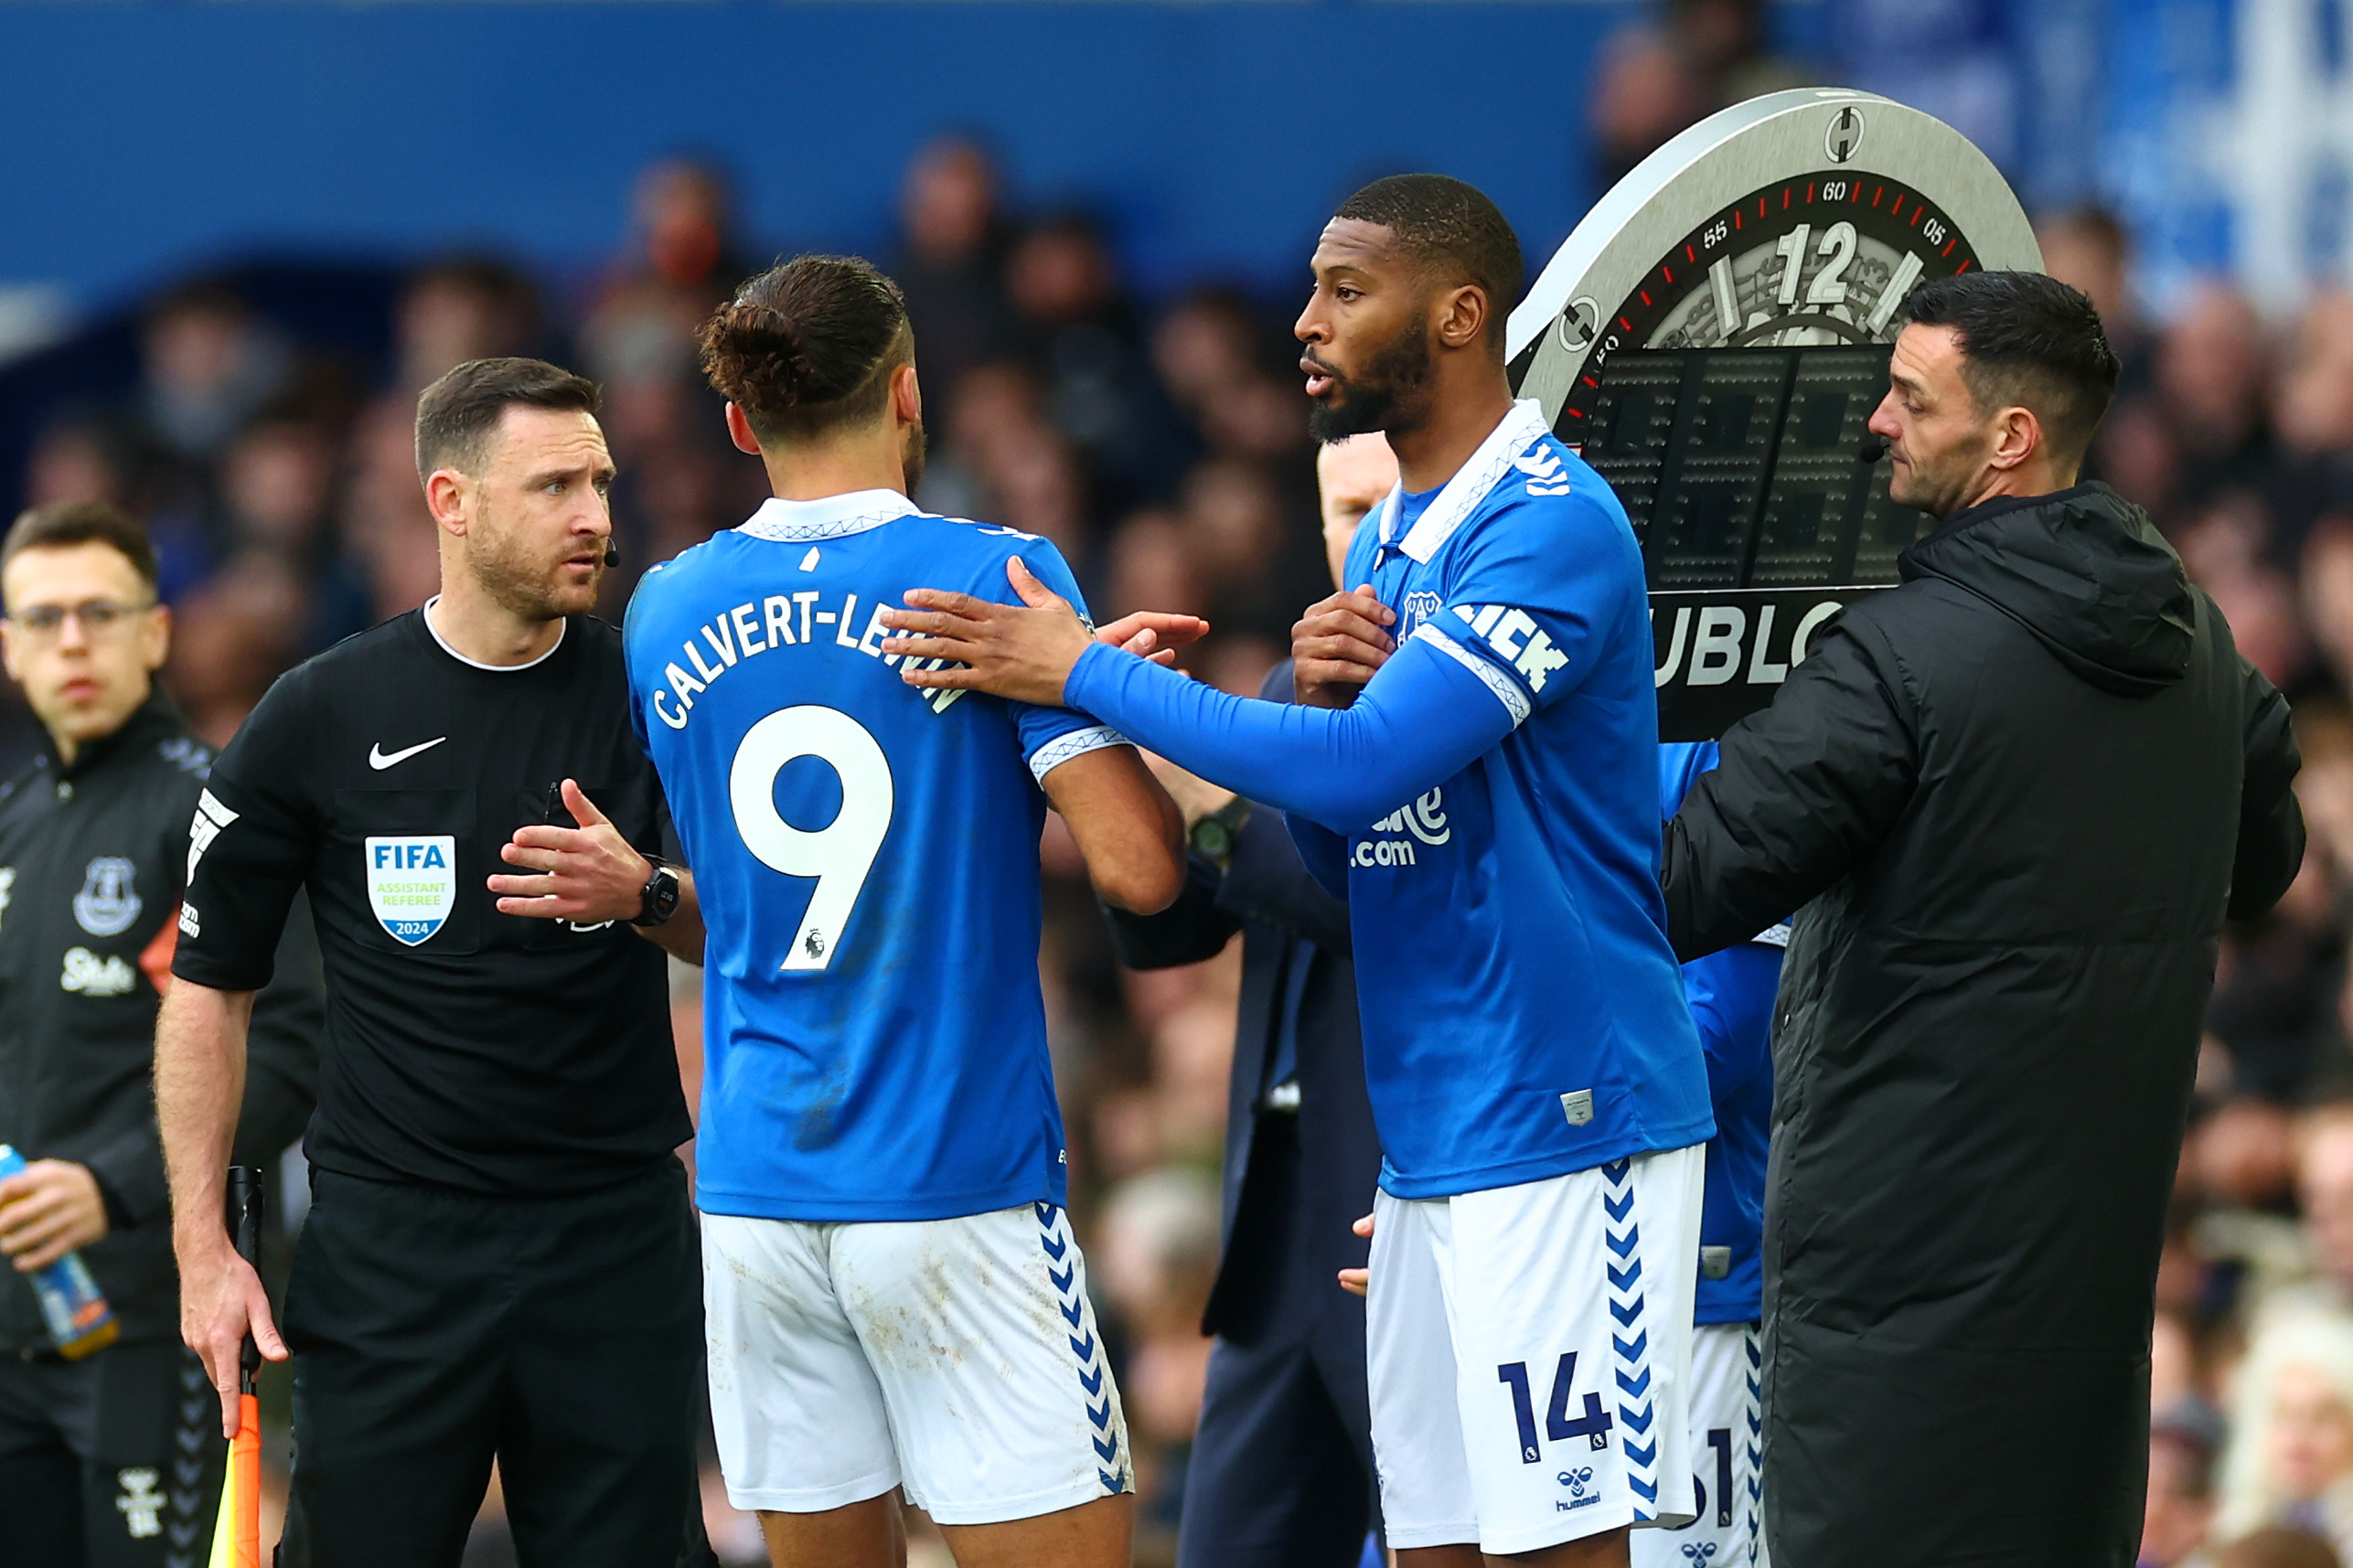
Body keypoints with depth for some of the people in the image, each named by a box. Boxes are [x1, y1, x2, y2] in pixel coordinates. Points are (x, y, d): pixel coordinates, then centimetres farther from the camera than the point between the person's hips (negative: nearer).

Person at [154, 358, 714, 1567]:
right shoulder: (322, 716, -2)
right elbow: (207, 983, 5)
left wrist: (649, 895, -18)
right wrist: (203, 1249, 0)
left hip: (619, 1234, 1)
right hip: (392, 1232, -1)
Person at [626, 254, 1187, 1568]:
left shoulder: (668, 612, 8)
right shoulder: (997, 575, -7)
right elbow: (1140, 867, -13)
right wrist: (1120, 718, 9)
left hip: (752, 1197, 5)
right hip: (956, 1189, -5)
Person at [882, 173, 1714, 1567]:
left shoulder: (1552, 527, -14)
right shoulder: (1383, 547, 16)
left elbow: (1361, 770, -23)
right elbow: (1338, 855, 19)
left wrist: (1084, 674, -16)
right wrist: (1319, 694, -3)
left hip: (1564, 1125, -9)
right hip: (1431, 1137, 9)